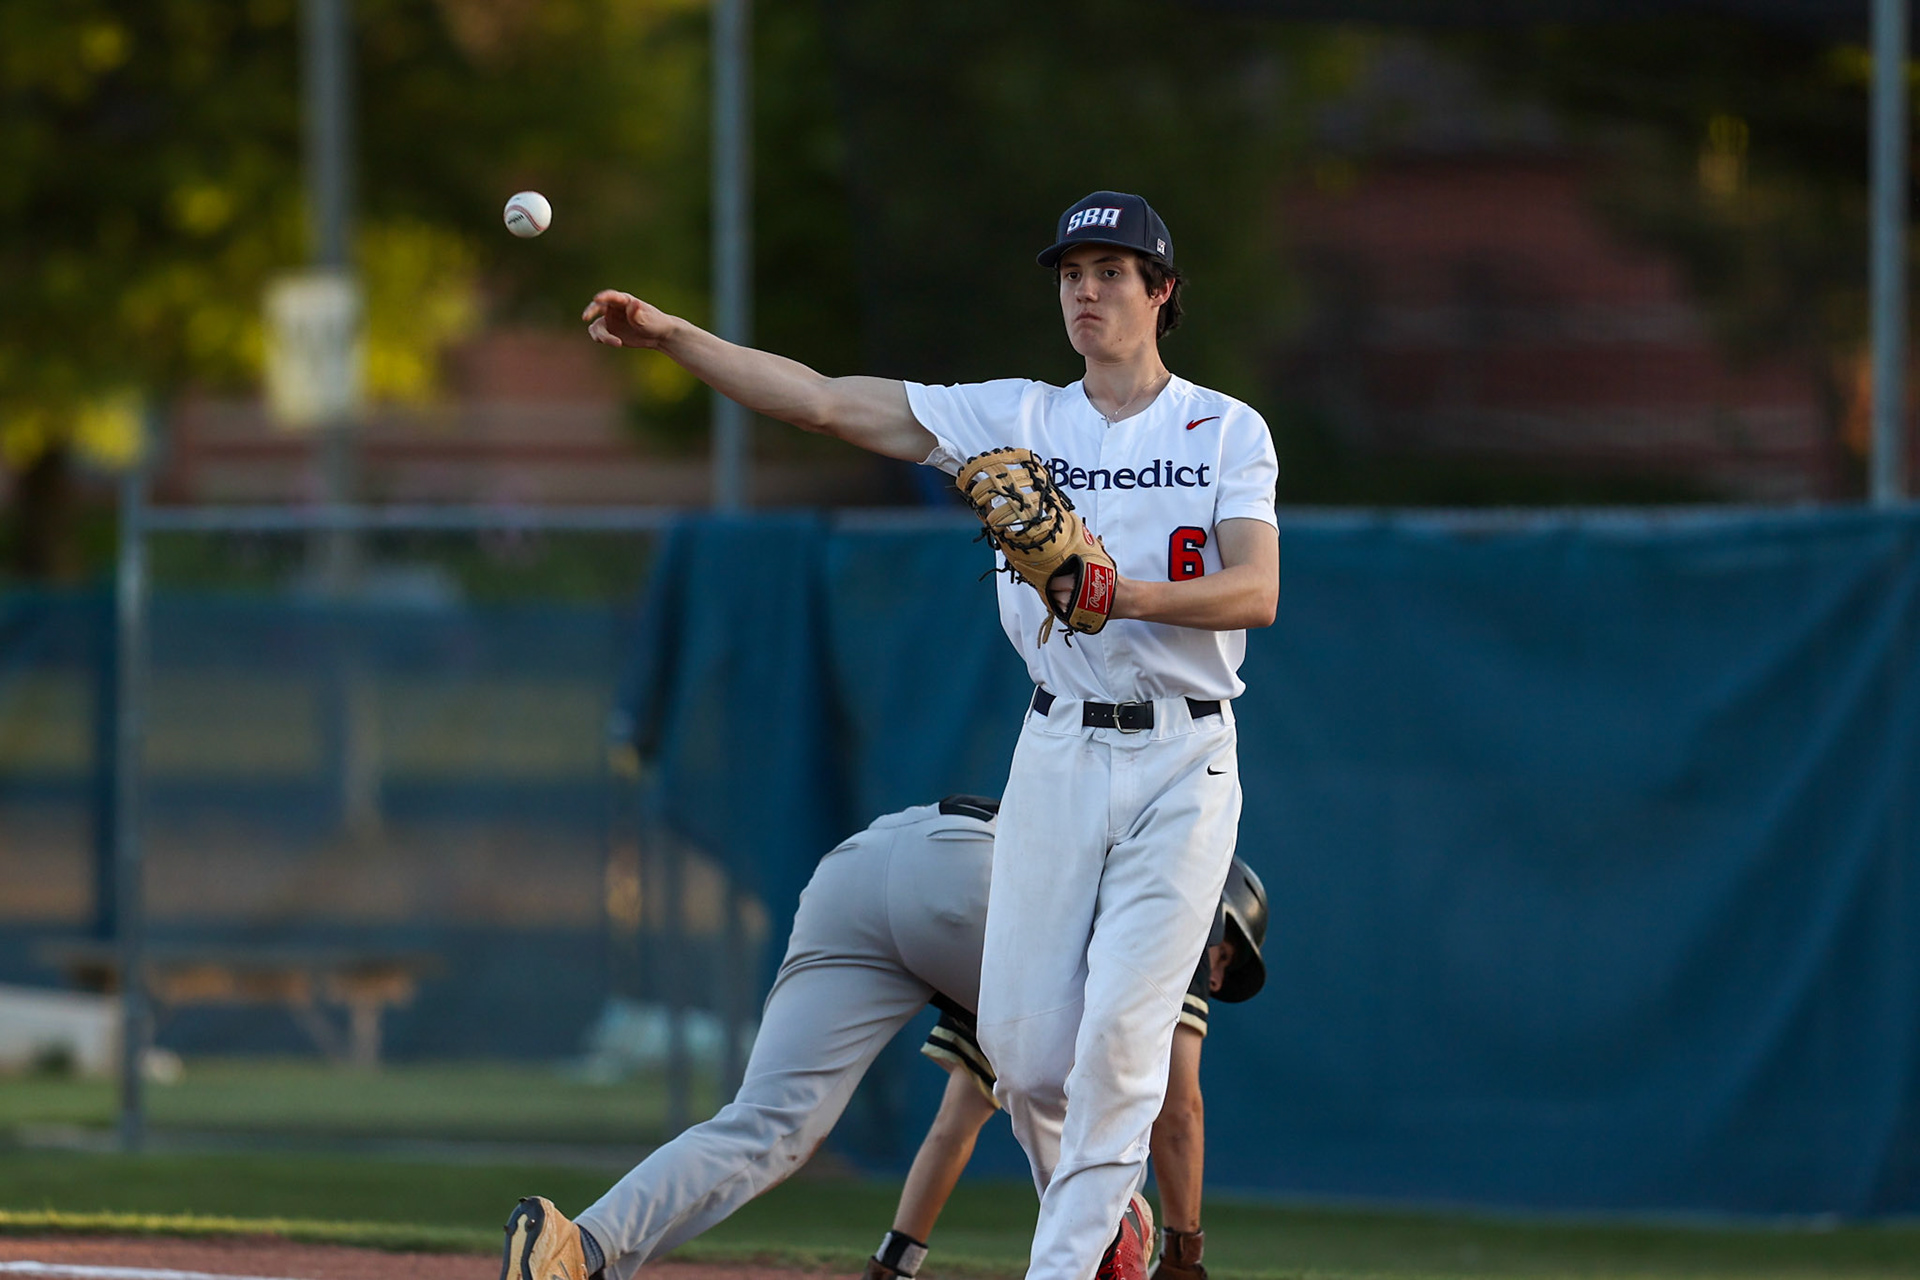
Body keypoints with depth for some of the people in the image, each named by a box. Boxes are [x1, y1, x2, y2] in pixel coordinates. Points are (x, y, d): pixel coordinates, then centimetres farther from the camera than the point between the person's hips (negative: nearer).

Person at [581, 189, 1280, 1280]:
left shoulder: (1227, 431, 2)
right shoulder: (1015, 418, 8)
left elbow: (1256, 593, -10)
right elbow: (827, 402, 2)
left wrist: (1126, 594, -26)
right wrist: (669, 334, -8)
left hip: (1182, 761, -3)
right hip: (1058, 753, 3)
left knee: (1121, 1035, -12)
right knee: (1024, 1046, -1)